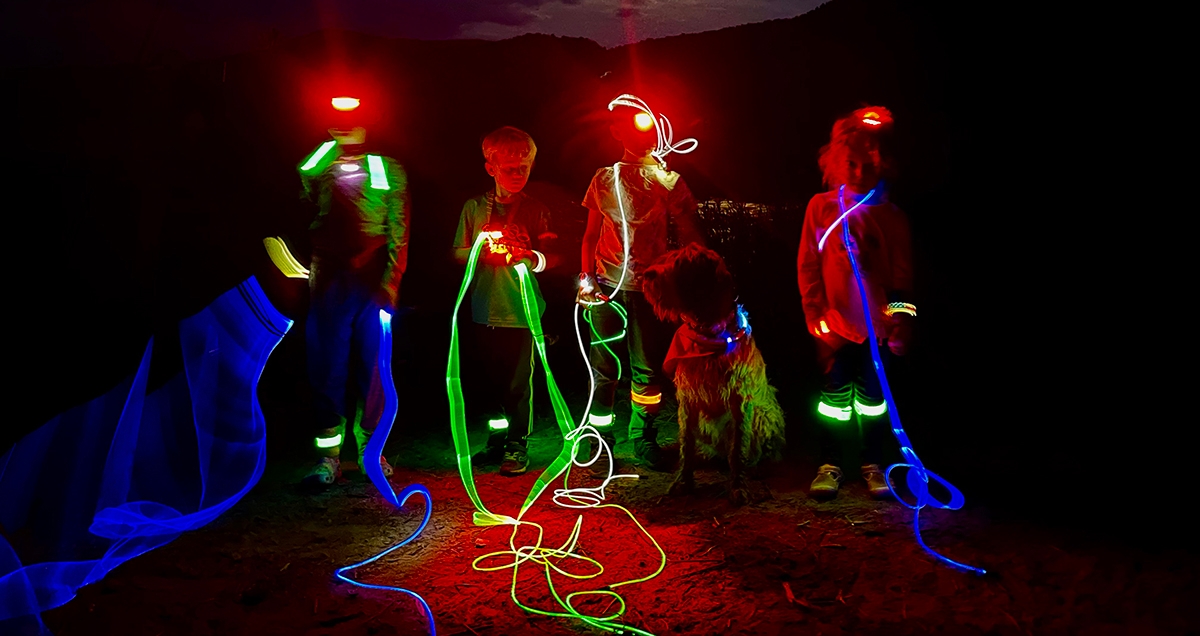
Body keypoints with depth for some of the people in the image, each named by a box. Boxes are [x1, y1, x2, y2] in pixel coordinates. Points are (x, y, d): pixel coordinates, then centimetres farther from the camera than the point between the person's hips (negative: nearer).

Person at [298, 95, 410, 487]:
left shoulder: (389, 170, 10)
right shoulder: (318, 170, 17)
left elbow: (398, 231, 2)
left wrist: (391, 281, -6)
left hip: (373, 285, -1)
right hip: (329, 285, 1)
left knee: (373, 368, 2)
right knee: (327, 369, 1)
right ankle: (328, 455, 9)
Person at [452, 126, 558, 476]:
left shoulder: (536, 209, 2)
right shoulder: (474, 207, 6)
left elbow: (550, 257, -4)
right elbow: (457, 252, 6)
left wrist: (531, 256, -24)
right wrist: (483, 253, -12)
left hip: (522, 310, -2)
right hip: (485, 309, 2)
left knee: (519, 381, 0)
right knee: (492, 379, 12)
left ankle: (518, 444, 14)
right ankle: (497, 439, 28)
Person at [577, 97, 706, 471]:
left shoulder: (669, 181, 4)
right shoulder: (604, 179, 10)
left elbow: (688, 238, 4)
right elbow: (592, 234, 13)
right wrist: (586, 276, 2)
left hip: (649, 288, -1)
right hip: (607, 286, 1)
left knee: (648, 368, 4)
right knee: (604, 367, 3)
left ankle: (643, 437, 22)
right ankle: (601, 441, 14)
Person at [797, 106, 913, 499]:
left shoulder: (891, 215, 2)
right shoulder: (821, 207, 1)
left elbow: (902, 274, 3)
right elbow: (807, 266, 2)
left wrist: (901, 322, -2)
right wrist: (815, 313, -3)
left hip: (878, 323, 1)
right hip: (836, 321, 0)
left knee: (872, 394, 9)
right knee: (836, 392, 4)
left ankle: (873, 465, 23)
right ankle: (830, 464, 17)